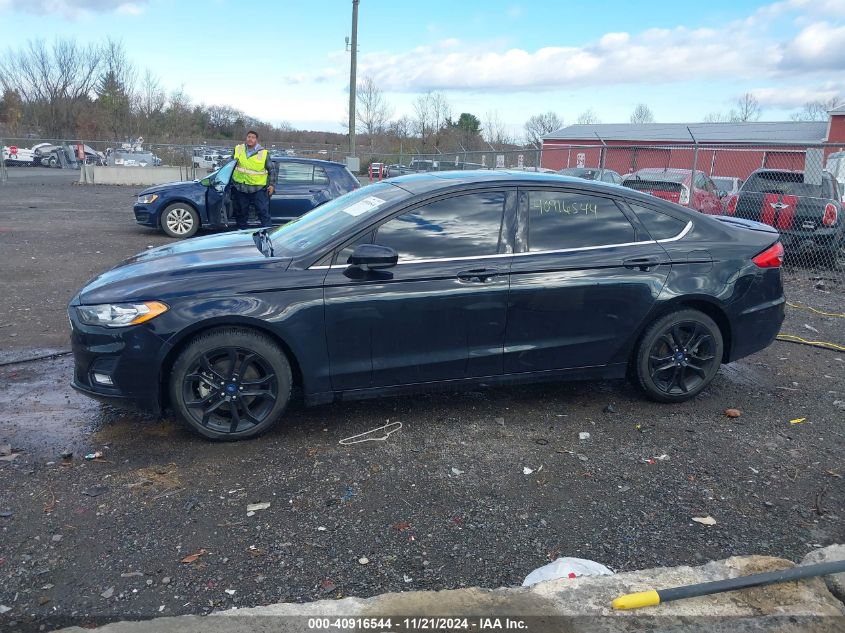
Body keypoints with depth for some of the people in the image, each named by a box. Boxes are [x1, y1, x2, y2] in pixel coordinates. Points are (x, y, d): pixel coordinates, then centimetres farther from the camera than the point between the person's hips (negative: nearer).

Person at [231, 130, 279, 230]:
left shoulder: (264, 153, -4)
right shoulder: (238, 149, 5)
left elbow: (273, 169, 3)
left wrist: (271, 184, -2)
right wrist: (230, 179, 16)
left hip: (258, 188, -3)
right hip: (240, 188, 4)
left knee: (263, 212, -7)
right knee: (241, 213, 14)